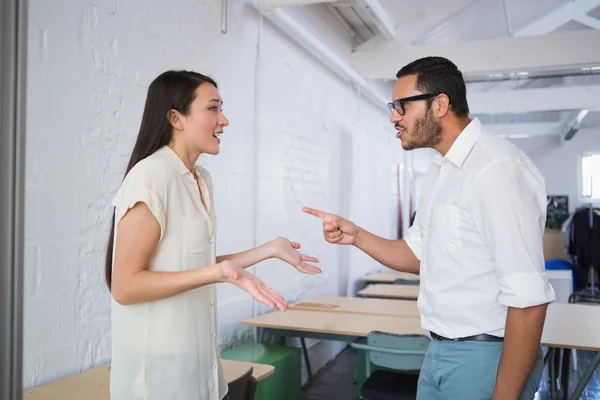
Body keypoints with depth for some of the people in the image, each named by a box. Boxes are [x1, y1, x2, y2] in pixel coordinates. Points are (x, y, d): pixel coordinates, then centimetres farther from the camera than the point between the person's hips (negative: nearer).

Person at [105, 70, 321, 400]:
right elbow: (124, 287, -19)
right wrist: (219, 273, -28)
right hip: (157, 366, -8)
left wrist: (270, 249, 9)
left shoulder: (201, 180, 7)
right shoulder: (150, 175, -18)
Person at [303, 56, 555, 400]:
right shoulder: (440, 172, 9)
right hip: (440, 352, 9)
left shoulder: (497, 168, -21)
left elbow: (528, 297, -24)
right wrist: (356, 236, 1)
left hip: (483, 356, -9)